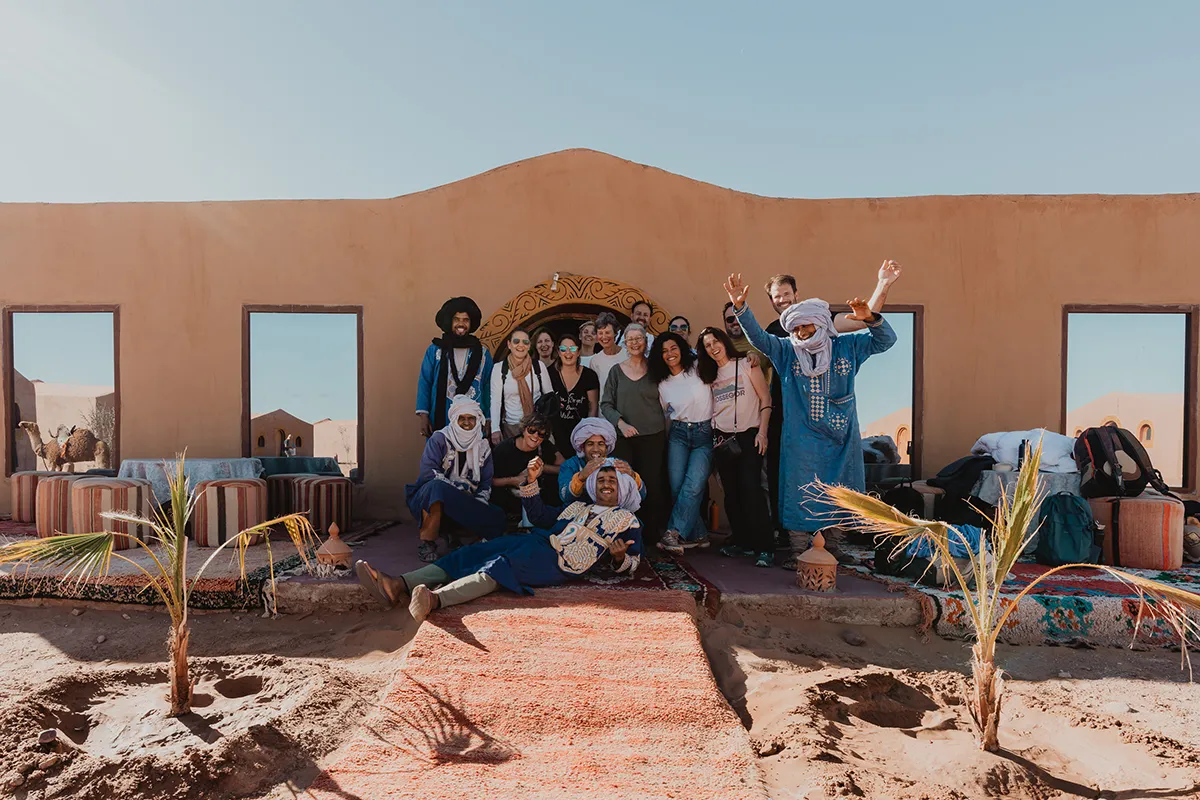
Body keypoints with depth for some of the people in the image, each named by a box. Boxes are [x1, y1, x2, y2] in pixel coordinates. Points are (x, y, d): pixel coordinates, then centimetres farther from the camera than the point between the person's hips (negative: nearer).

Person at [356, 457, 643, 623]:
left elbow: (632, 562, 10)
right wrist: (532, 481, 19)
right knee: (471, 553, -13)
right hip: (539, 542, 7)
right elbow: (540, 516, 31)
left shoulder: (627, 520, 18)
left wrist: (620, 556, -15)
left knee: (499, 566, -32)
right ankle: (398, 586, -25)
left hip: (563, 562, -6)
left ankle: (435, 599, -52)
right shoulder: (577, 507, 34)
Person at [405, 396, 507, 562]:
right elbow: (428, 472, -18)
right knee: (437, 486, -38)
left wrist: (478, 503, -15)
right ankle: (427, 541, -28)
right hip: (430, 498, -3)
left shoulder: (483, 446, 8)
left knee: (496, 516, -21)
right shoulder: (439, 439, -5)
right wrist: (460, 487, -20)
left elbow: (486, 482, 5)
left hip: (465, 502, 4)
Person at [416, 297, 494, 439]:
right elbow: (425, 383, 3)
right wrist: (424, 415, -5)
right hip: (441, 420, -1)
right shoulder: (434, 350, 4)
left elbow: (488, 388, 7)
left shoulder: (482, 353, 6)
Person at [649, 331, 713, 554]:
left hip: (704, 435, -3)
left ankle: (674, 533, -13)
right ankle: (697, 535, 5)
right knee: (676, 486, -9)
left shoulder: (699, 369, -2)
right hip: (678, 435, 3)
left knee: (693, 485, -18)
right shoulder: (662, 384, 10)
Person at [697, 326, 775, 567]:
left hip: (748, 436, -5)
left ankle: (765, 547, -7)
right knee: (731, 493, 5)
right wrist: (713, 435, 3)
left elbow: (766, 399, -4)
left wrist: (762, 432, -11)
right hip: (721, 438, 5)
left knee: (751, 490, -13)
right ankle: (741, 542, 15)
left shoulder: (746, 364, 0)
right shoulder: (709, 374, 14)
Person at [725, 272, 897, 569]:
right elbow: (758, 337, -7)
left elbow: (885, 340, 4)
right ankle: (798, 550, 12)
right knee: (800, 496, 1)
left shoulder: (847, 347, 4)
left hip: (841, 439, 1)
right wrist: (741, 307, -21)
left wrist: (871, 319, -17)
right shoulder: (787, 351, 2)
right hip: (801, 441, -1)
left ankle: (831, 546, 26)